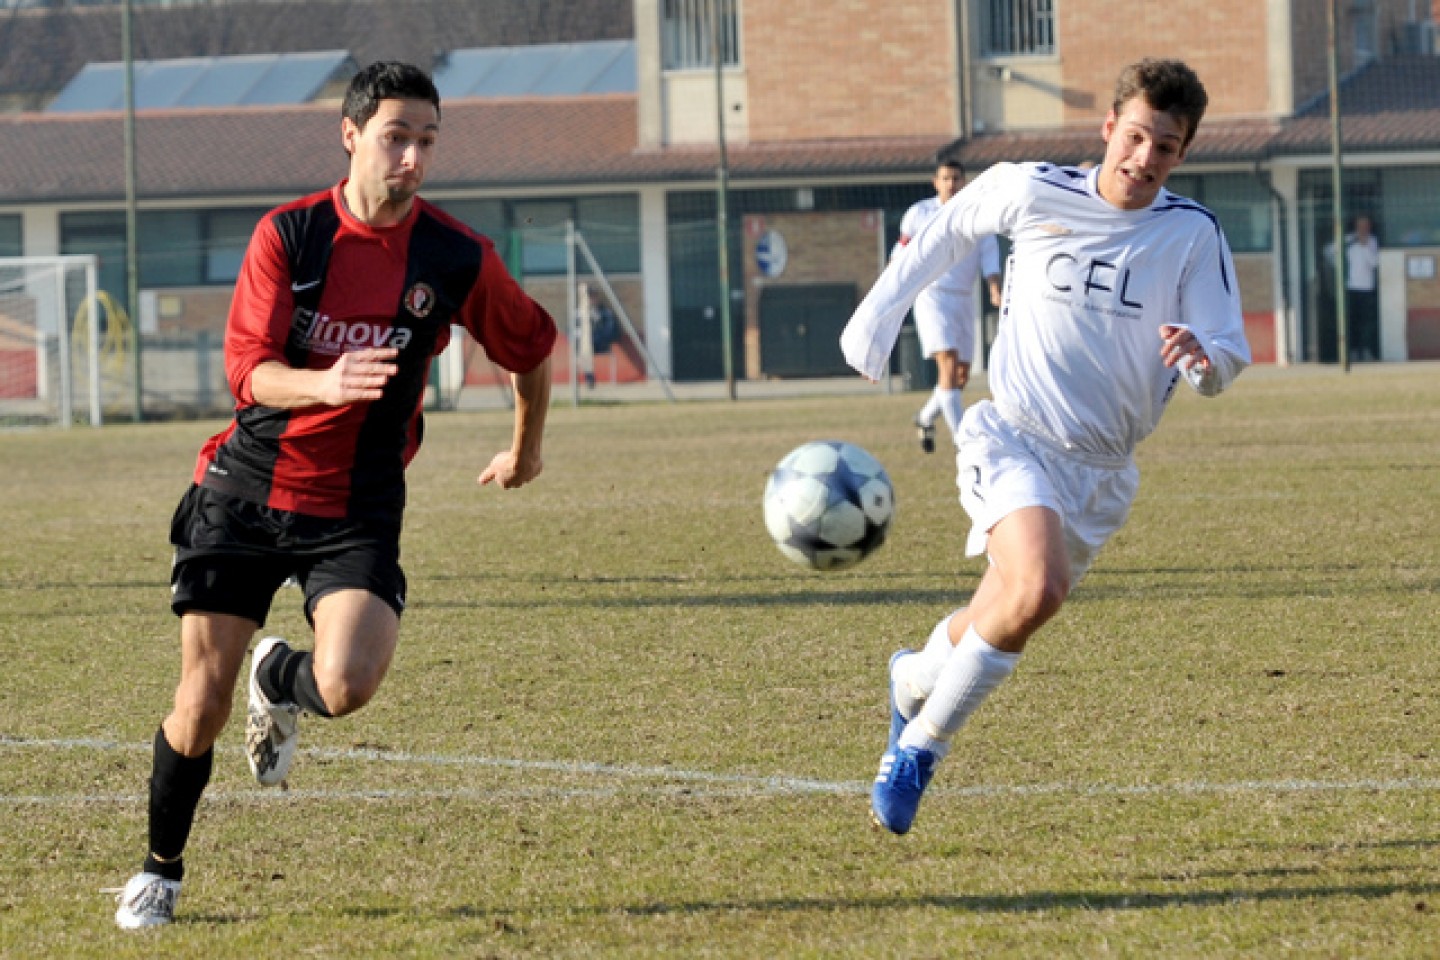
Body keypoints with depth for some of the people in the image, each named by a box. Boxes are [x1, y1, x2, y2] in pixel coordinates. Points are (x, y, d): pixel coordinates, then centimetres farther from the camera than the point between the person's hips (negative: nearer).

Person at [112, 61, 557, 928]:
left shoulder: (458, 259, -5)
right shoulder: (288, 234, -6)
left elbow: (533, 346, 13)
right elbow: (247, 367, -13)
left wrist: (527, 449, 26)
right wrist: (326, 382, -34)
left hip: (357, 511, 0)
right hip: (244, 494, 0)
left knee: (347, 687, -23)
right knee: (201, 704, -3)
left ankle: (279, 680, 15)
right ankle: (161, 870, 22)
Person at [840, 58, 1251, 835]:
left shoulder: (1193, 235, -5)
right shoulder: (1030, 192, -6)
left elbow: (1225, 361, -8)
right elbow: (950, 229, 14)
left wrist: (1202, 359, -32)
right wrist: (879, 314, 15)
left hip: (1103, 472, 3)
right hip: (1014, 439, -3)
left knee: (1007, 613, 11)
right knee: (1038, 588, -28)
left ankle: (914, 682, 46)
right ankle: (922, 745, -11)